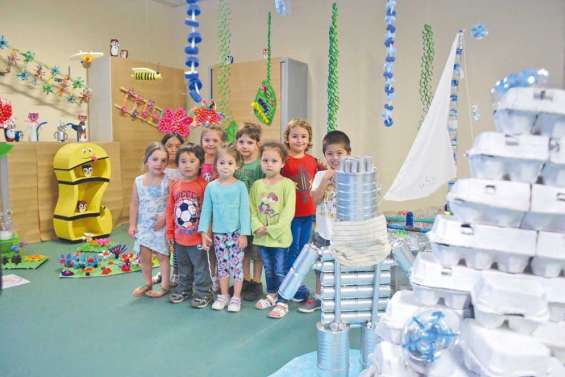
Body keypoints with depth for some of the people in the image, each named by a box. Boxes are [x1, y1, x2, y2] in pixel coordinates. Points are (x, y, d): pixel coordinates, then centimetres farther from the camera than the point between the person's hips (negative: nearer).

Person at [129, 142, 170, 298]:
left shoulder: (168, 181, -11)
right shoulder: (138, 181, -1)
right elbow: (134, 204, 4)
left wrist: (164, 216, -20)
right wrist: (132, 224, 2)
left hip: (161, 225, -3)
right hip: (144, 225, 4)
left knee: (162, 255, 6)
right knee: (144, 256, 11)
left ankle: (164, 285, 19)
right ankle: (148, 283, 31)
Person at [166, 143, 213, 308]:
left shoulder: (203, 185, -13)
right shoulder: (174, 186, 3)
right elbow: (170, 210, 8)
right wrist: (170, 232, 8)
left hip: (197, 237, -5)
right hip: (179, 237, 5)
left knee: (200, 267, 7)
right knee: (183, 268, 22)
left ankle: (203, 293, 21)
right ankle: (184, 290, 39)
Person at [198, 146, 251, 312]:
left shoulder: (240, 186, -7)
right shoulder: (211, 187, 0)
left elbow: (244, 211, -7)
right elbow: (206, 210, 3)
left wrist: (244, 234, -10)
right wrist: (204, 232, -1)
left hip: (236, 232, -2)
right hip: (218, 233, 2)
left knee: (237, 265, 3)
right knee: (222, 265, 13)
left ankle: (236, 297, 16)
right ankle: (223, 295, 27)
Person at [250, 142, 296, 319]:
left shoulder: (287, 184, -11)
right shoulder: (256, 185, 4)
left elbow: (288, 212, -15)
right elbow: (252, 209, 3)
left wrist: (272, 230, -17)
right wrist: (258, 227, -13)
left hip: (280, 236, -5)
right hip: (262, 237, 5)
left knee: (280, 271, 4)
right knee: (268, 269, 20)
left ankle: (282, 302, 16)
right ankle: (271, 295, 37)